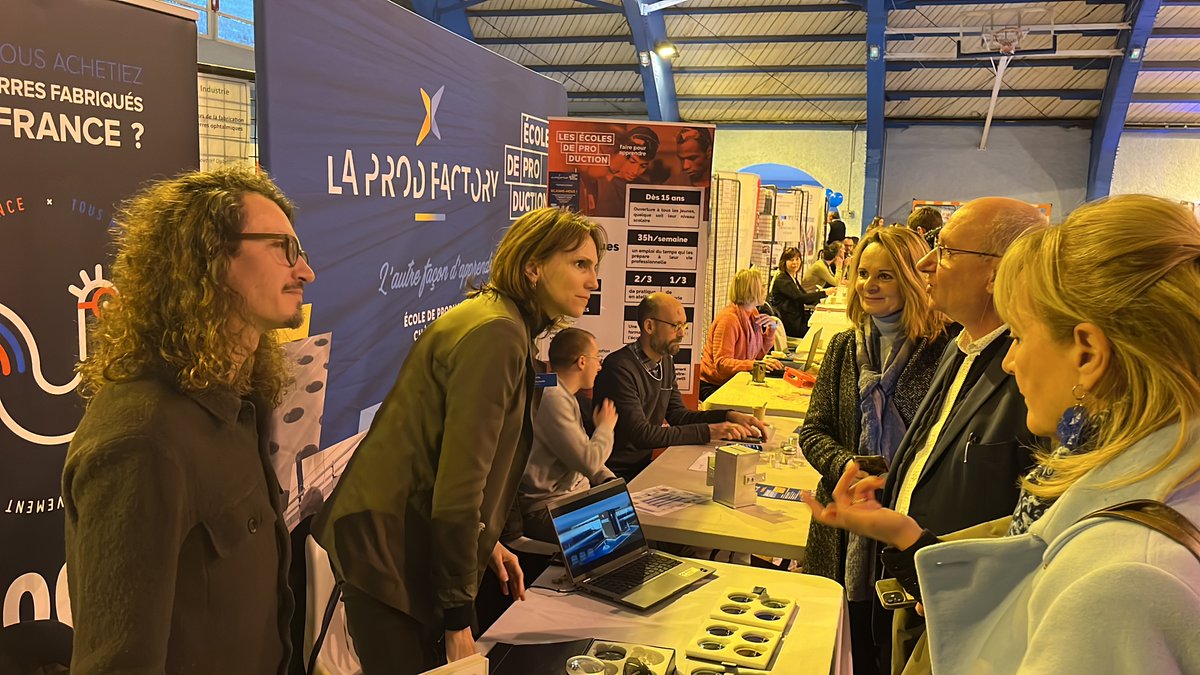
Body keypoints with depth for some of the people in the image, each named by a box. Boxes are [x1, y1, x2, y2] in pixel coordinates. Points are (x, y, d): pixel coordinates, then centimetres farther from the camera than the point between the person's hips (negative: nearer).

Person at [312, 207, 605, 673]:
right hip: (387, 545, -10)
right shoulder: (497, 333, -20)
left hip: (410, 541, 10)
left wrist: (486, 542, 14)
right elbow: (460, 482, -22)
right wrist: (458, 617, -17)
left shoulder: (511, 327, 12)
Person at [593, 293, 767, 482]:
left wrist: (730, 416, -2)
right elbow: (640, 434, -26)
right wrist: (707, 431, -25)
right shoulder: (620, 368, -21)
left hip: (644, 465, 9)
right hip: (619, 476, -9)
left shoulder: (666, 360, 9)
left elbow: (677, 414, 13)